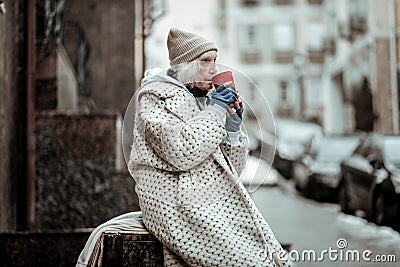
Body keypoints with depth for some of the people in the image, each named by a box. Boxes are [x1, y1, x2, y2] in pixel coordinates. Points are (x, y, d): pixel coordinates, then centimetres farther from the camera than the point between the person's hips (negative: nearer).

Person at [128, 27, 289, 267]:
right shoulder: (158, 96, -1)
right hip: (180, 206, -7)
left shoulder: (205, 99, 19)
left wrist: (233, 127, 2)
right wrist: (215, 112, -11)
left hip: (215, 202, 7)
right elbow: (181, 152, -20)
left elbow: (232, 168, 17)